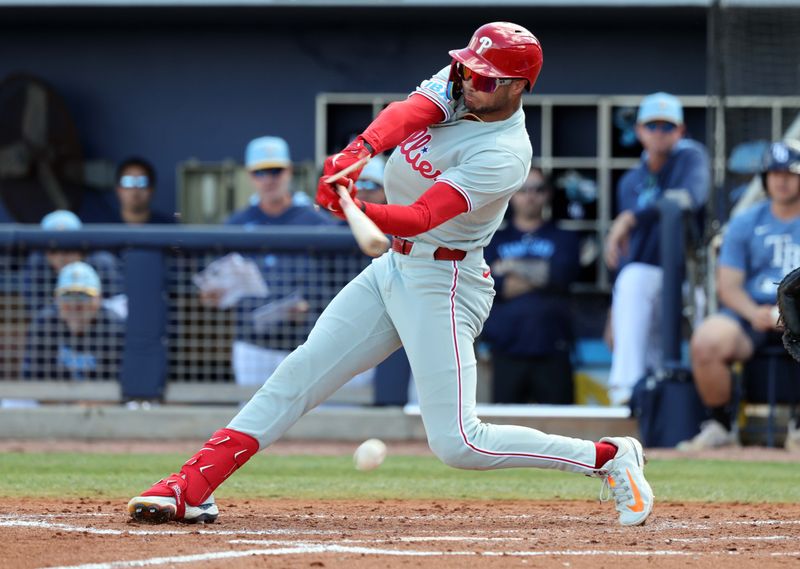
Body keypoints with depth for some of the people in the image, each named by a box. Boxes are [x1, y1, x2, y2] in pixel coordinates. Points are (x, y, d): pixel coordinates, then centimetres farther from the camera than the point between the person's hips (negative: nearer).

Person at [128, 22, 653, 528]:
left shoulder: (505, 154, -22)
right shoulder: (457, 87, -1)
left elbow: (420, 217, -29)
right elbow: (408, 113, -20)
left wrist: (359, 211, -47)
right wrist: (361, 149, -41)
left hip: (443, 285, -8)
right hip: (396, 266, 8)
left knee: (456, 443, -13)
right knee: (300, 375, 3)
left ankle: (611, 458, 0)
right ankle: (192, 488, 4)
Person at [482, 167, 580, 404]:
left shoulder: (563, 239, 13)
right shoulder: (495, 240, 15)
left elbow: (563, 273, -6)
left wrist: (514, 267, 2)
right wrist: (540, 274, -3)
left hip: (551, 349, -1)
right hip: (507, 349, 1)